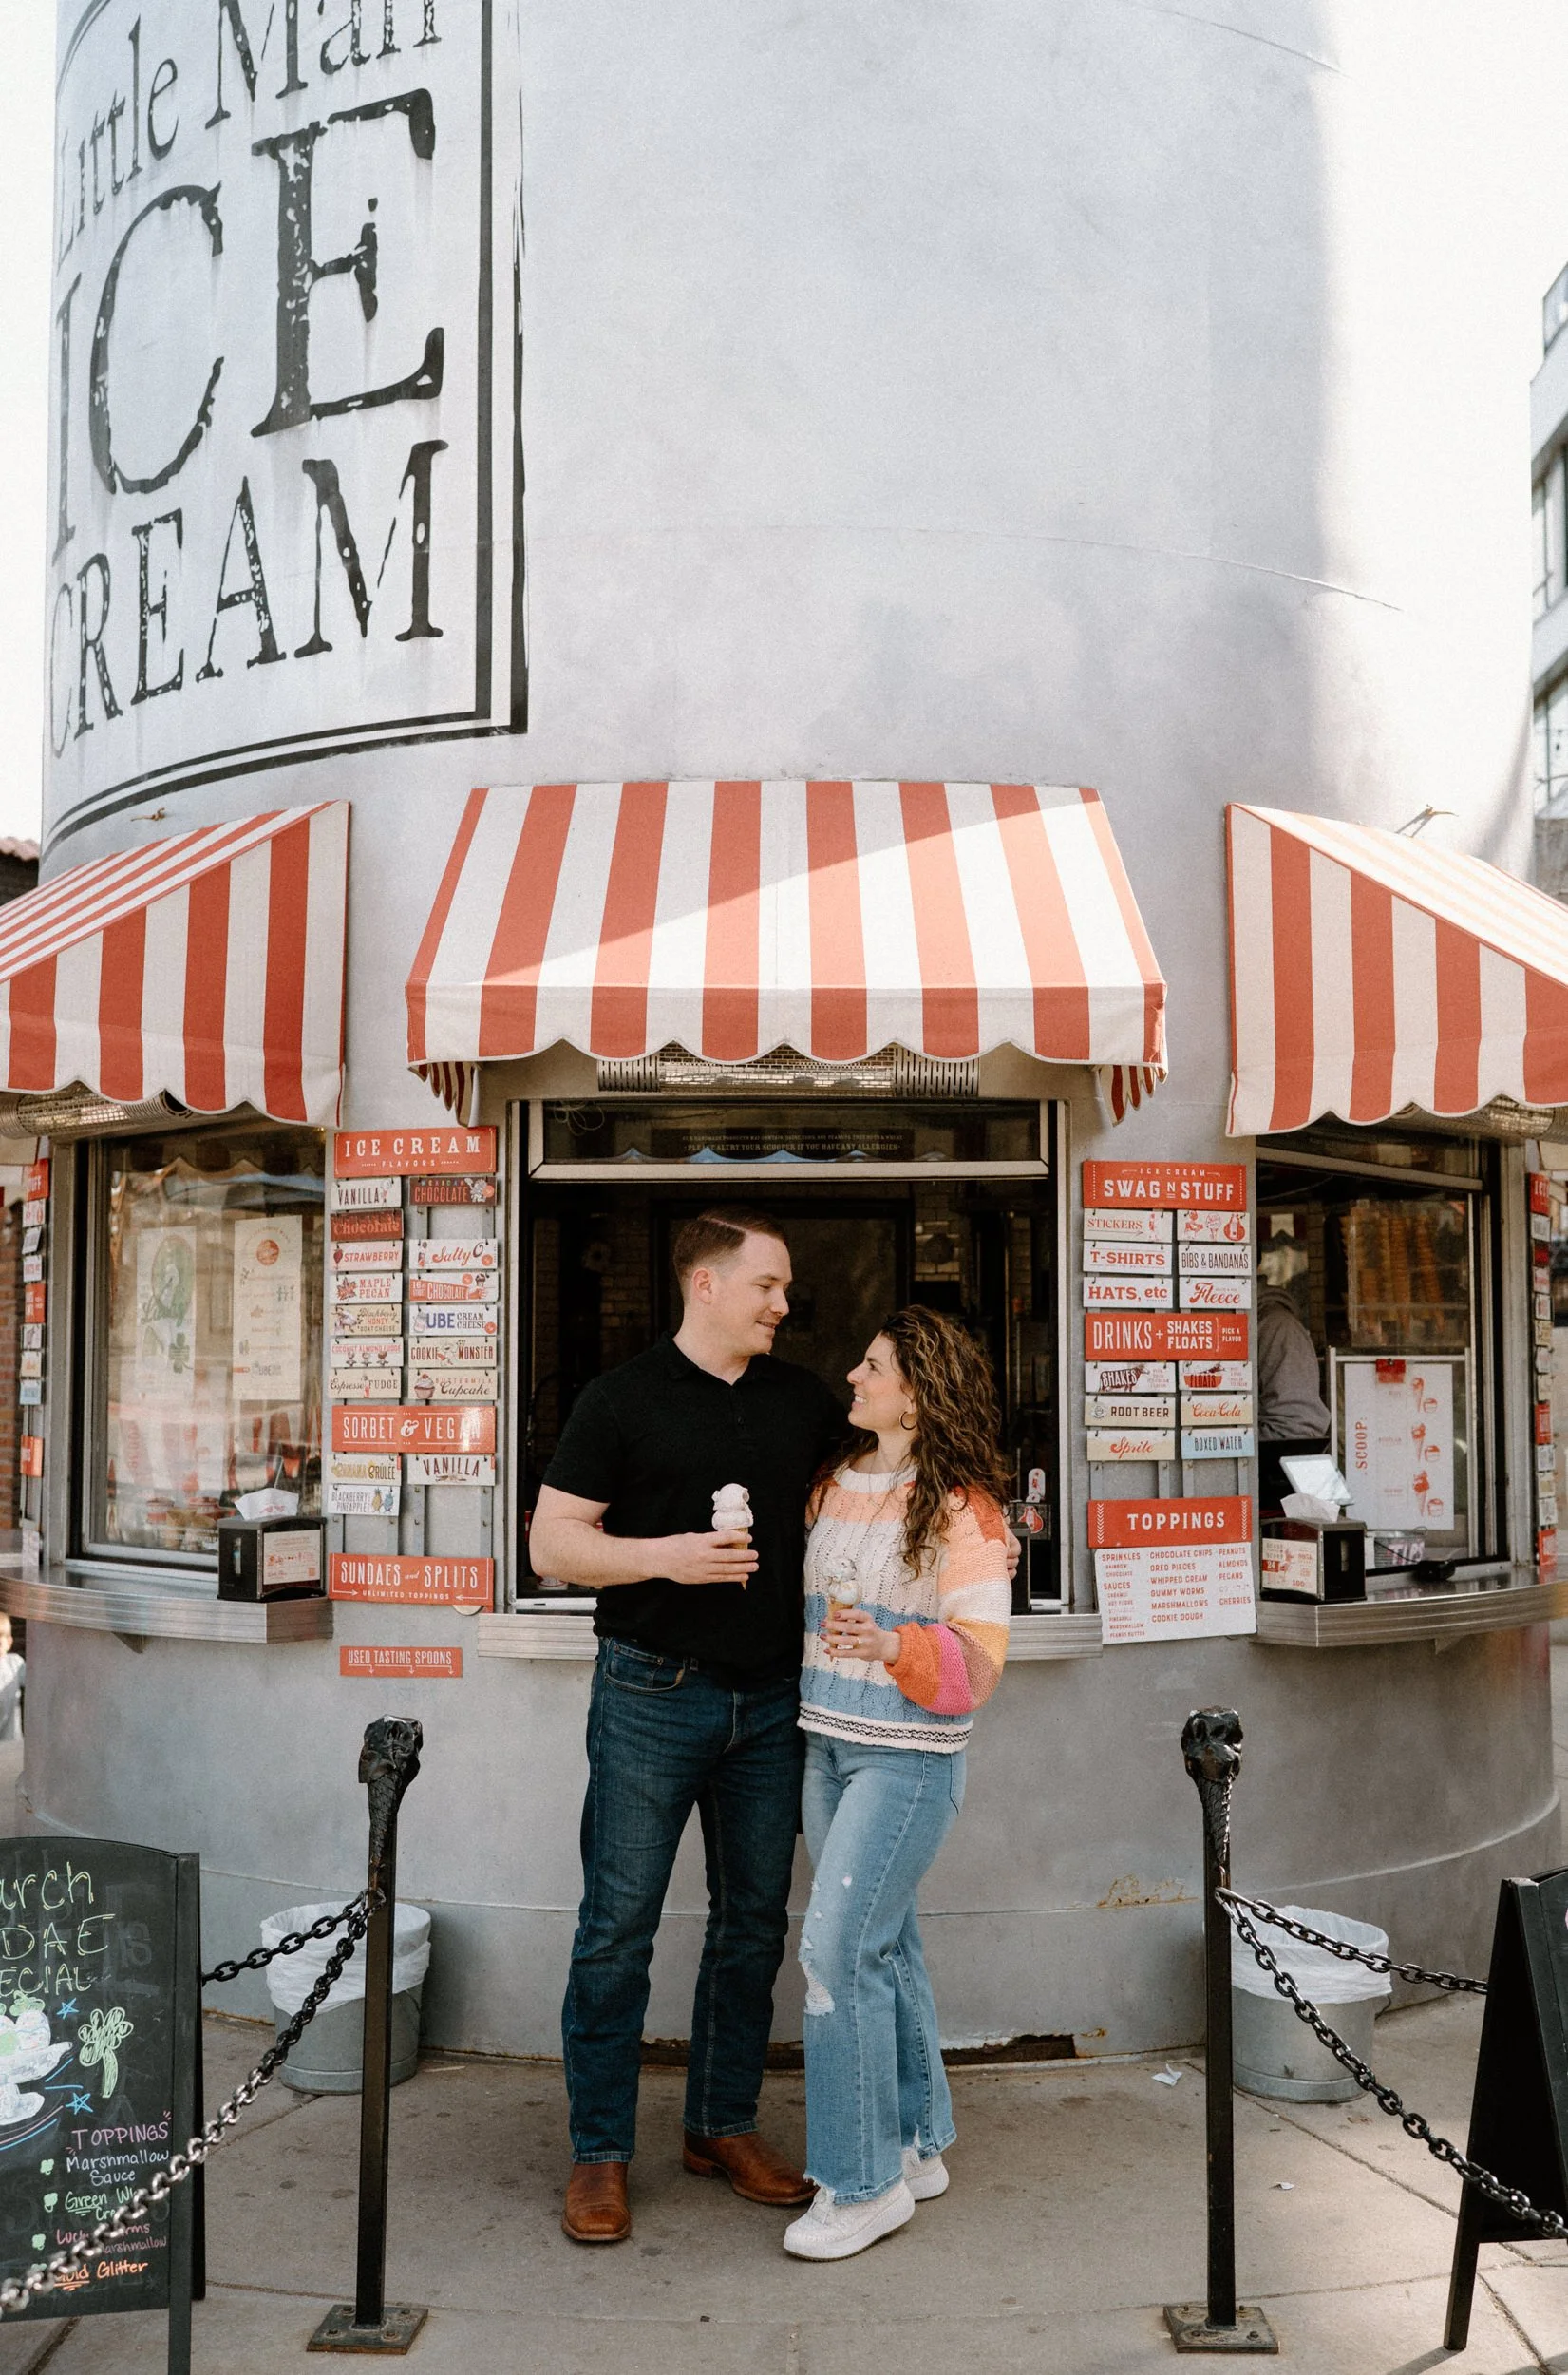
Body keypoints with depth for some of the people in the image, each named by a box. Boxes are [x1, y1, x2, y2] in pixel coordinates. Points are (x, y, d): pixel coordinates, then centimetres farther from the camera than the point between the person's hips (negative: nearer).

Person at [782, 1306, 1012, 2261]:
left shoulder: (963, 1508, -14)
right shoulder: (837, 1485, 7)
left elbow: (979, 1664, -17)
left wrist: (890, 1645, -31)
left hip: (911, 1757, -7)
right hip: (828, 1747, 7)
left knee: (840, 1947, -9)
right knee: (882, 1945, 14)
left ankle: (866, 2183, 5)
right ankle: (917, 2148, 29)